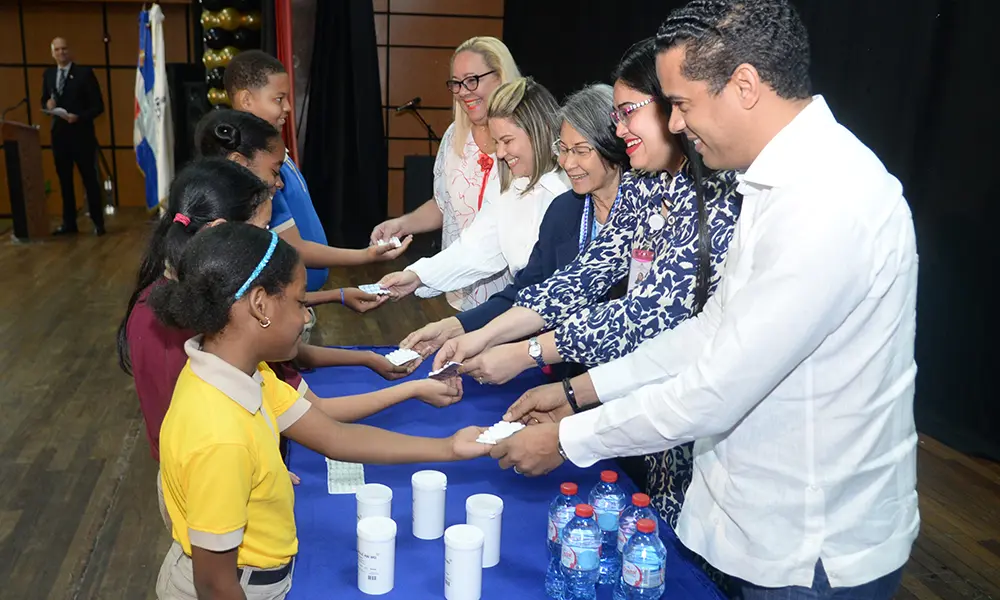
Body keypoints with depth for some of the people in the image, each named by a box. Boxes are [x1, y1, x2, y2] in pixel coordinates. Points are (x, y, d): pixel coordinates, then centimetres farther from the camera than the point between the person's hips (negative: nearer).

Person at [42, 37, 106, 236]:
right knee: (64, 181, 9)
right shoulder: (48, 74, 11)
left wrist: (79, 117, -22)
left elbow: (98, 106, -8)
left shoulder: (84, 72, -5)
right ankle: (69, 223, 17)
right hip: (59, 134, 5)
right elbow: (43, 101, 17)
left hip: (81, 134, -5)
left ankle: (98, 223, 8)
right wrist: (48, 104, -6)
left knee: (89, 179, 1)